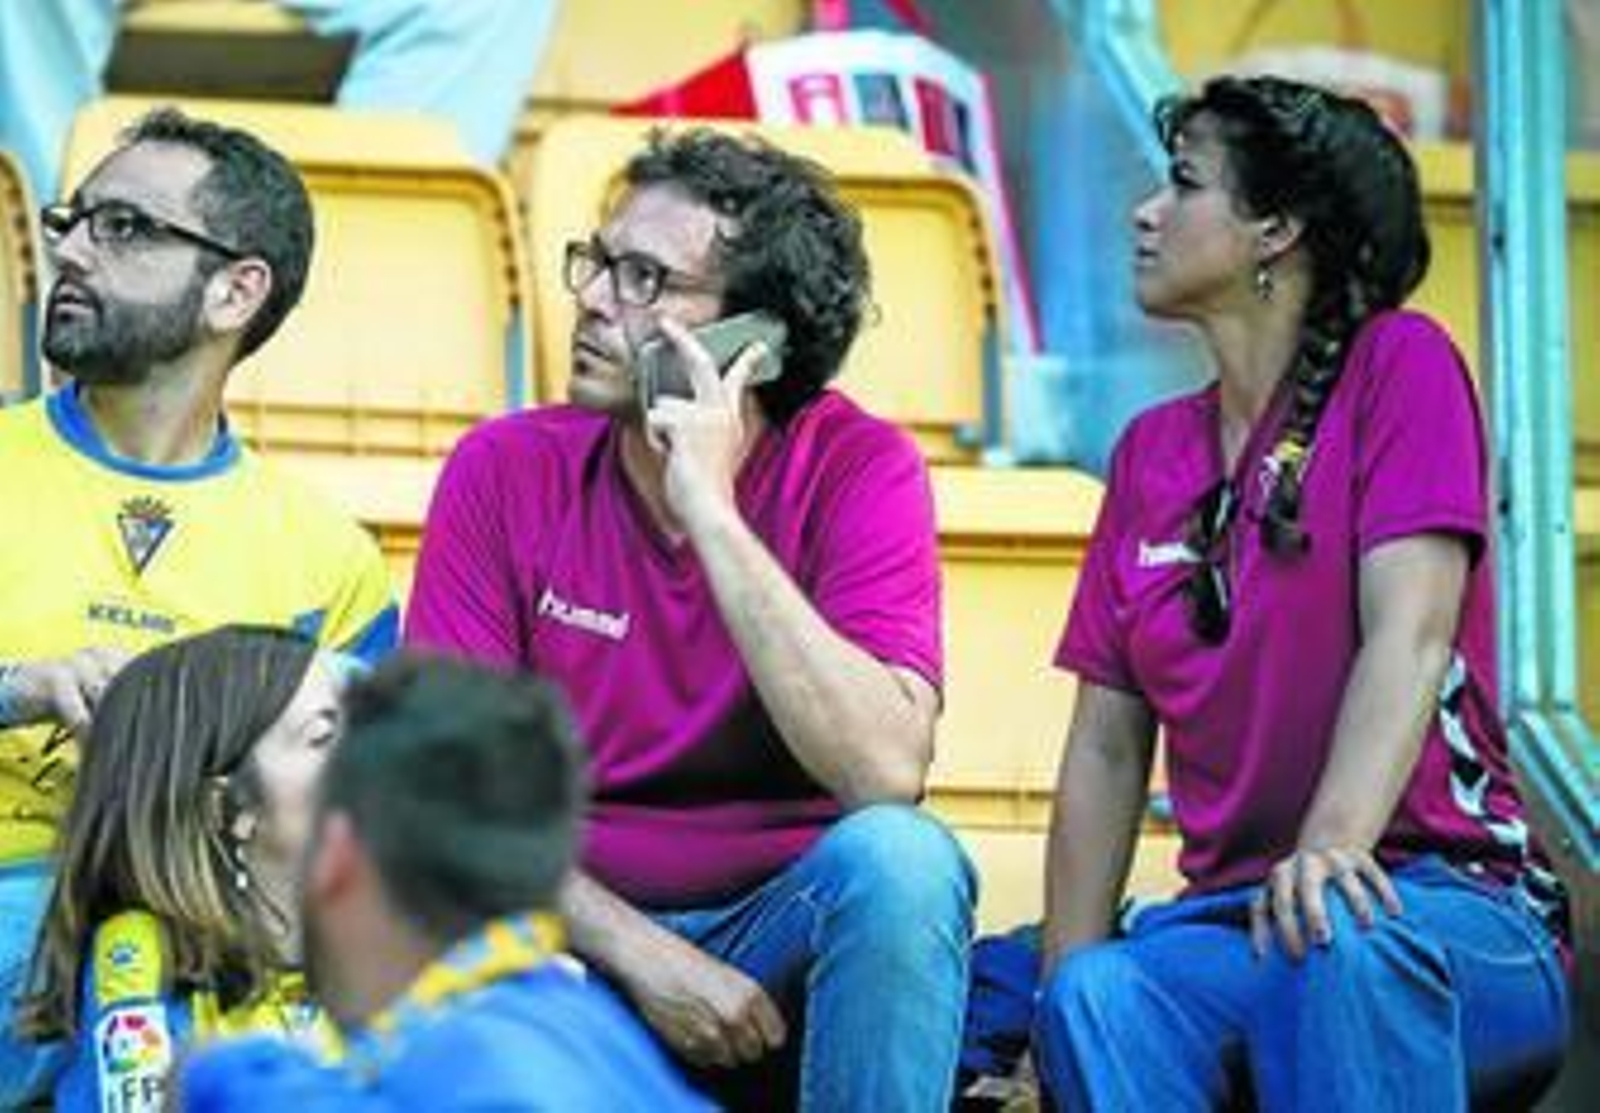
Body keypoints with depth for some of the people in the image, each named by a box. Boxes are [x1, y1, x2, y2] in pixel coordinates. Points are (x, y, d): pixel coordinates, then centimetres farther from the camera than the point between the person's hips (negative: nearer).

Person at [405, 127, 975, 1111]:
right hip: (581, 932, 0)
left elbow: (887, 774, -24)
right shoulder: (505, 471, -2)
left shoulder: (859, 470, -8)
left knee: (899, 857, -32)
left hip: (788, 930, 0)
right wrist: (640, 952, -21)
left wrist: (709, 510, -23)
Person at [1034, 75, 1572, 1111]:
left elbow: (1410, 634, -14)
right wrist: (1063, 981, -2)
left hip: (1445, 905, -4)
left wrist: (1332, 845, -32)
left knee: (1344, 936, -40)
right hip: (1225, 923, 4)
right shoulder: (1153, 452, 17)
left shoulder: (1398, 366, 1)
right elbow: (1107, 748, 11)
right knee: (1096, 995, -31)